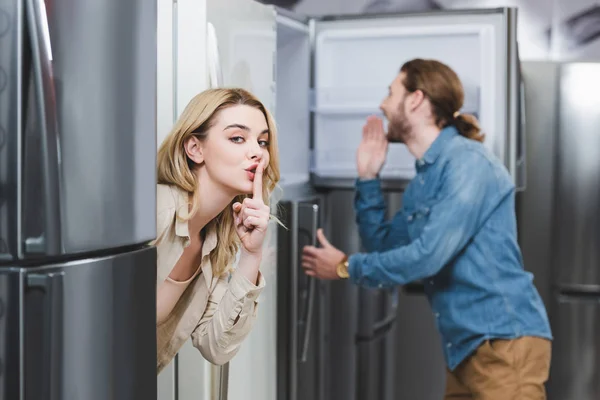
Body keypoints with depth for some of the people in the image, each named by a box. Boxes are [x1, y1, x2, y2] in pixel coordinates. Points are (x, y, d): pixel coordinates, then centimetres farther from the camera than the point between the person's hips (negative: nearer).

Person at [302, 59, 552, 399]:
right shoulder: (424, 178, 14)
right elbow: (384, 246, 19)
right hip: (466, 346, 9)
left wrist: (346, 267, -9)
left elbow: (429, 255, -21)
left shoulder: (469, 162, -14)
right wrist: (368, 177, 11)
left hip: (505, 340, -9)